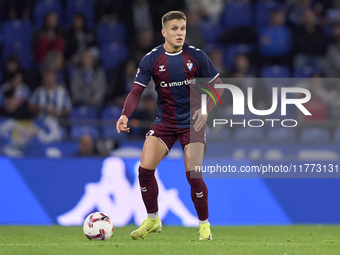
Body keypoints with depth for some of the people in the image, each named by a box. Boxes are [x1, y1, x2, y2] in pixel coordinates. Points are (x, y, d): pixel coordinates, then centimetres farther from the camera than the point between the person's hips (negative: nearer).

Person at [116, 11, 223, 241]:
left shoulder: (196, 56, -8)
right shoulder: (151, 59, -6)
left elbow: (218, 85, 0)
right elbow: (137, 92, -7)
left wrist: (206, 109, -15)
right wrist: (125, 115, -24)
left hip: (192, 122, -2)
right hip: (164, 122, 2)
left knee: (193, 174, -13)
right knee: (145, 168, -11)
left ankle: (204, 224, 8)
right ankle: (153, 220, 10)